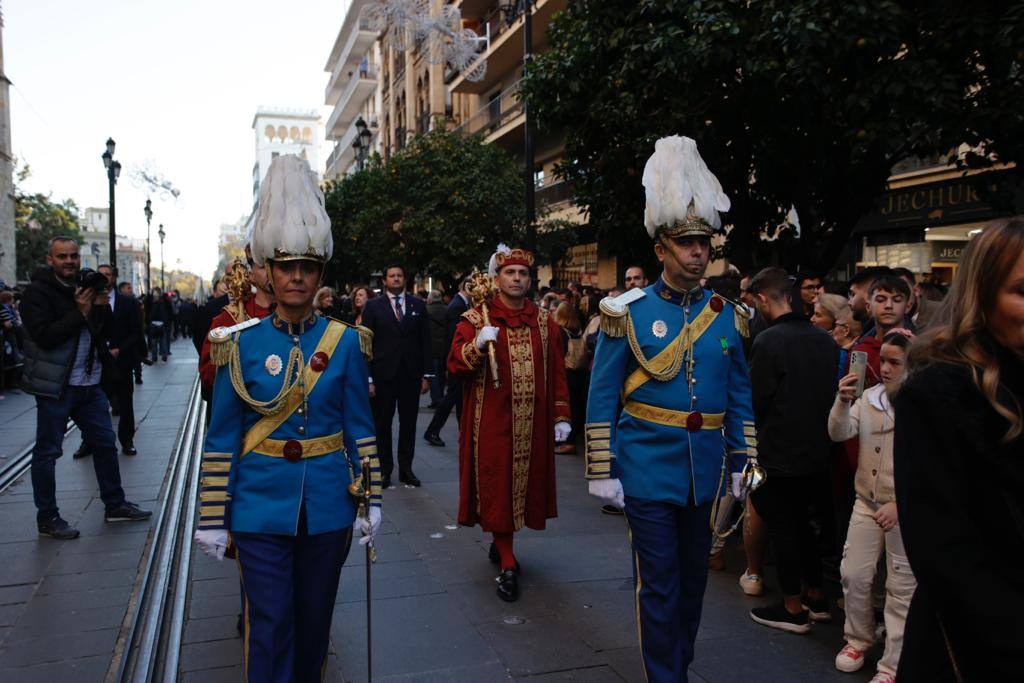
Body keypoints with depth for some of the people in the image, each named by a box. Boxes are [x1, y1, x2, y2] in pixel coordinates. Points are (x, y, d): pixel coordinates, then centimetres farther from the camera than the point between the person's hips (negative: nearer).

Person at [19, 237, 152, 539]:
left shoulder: (85, 288, 12)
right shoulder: (38, 292, -8)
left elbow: (104, 333, 13)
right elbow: (44, 335, -19)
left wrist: (102, 308, -4)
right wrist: (80, 312, -18)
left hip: (90, 383, 7)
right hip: (56, 386, -7)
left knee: (105, 443, 12)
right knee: (47, 451, 2)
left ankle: (115, 505, 24)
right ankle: (47, 518, 13)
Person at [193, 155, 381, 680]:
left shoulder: (345, 342, -2)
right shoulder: (240, 343, -4)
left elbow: (360, 428, 2)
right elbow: (221, 438, -1)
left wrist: (370, 500, 0)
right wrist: (212, 518, -1)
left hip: (327, 503, 1)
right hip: (261, 504, -1)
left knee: (314, 618, 16)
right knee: (269, 626, 4)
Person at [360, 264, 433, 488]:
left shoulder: (418, 305, 8)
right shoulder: (373, 306, 2)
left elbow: (425, 342, 6)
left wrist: (426, 375, 1)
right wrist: (368, 379, -7)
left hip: (411, 375, 2)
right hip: (383, 374, -2)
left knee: (408, 424, 7)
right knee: (382, 424, 5)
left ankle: (406, 468, 18)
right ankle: (384, 469, 16)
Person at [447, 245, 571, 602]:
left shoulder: (544, 321, 8)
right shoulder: (476, 318, 0)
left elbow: (556, 371, 8)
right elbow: (455, 365, -5)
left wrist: (561, 416, 4)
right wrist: (477, 345, -23)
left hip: (533, 423, 3)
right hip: (492, 421, -3)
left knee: (525, 482, 11)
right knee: (497, 488, -1)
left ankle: (501, 542, 34)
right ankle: (507, 565, 6)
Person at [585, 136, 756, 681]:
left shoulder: (728, 316, 5)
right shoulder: (627, 312, -6)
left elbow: (741, 398, 11)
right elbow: (602, 399, -6)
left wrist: (742, 463, 8)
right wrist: (603, 471, -9)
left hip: (706, 472, 4)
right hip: (649, 469, -4)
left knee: (692, 581, 18)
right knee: (659, 588, 3)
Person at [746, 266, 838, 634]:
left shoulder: (768, 341, -19)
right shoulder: (823, 338, 3)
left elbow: (755, 401, -15)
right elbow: (833, 391, 10)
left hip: (779, 452, -7)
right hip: (816, 449, 7)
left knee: (782, 526, 6)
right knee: (801, 523, 20)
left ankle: (793, 608, 16)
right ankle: (816, 597, 31)